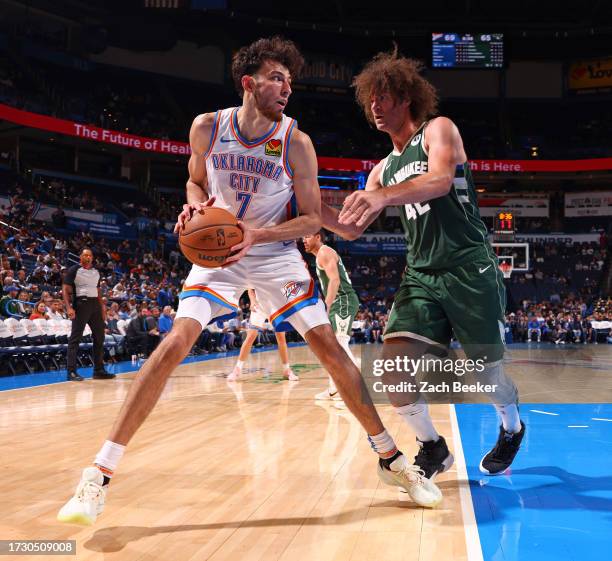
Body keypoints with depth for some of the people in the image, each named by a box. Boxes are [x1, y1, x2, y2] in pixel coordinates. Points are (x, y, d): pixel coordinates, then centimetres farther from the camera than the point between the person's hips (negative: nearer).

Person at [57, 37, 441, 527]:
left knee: (329, 347, -9)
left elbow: (312, 219, -9)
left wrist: (257, 236, -24)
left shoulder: (296, 142, -13)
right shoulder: (207, 128, -8)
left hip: (276, 253, 0)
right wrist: (196, 205, -13)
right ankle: (100, 473, -9)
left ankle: (390, 458, 8)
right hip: (219, 251, 1)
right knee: (175, 343, -17)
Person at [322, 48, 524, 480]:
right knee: (393, 365, -12)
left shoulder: (439, 130, -1)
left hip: (470, 268, -5)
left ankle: (512, 429, 38)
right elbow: (352, 229, 16)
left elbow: (441, 180, -24)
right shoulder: (384, 169, 17)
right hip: (421, 276, 5)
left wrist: (383, 196, -41)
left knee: (488, 367, 5)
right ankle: (432, 448, 9)